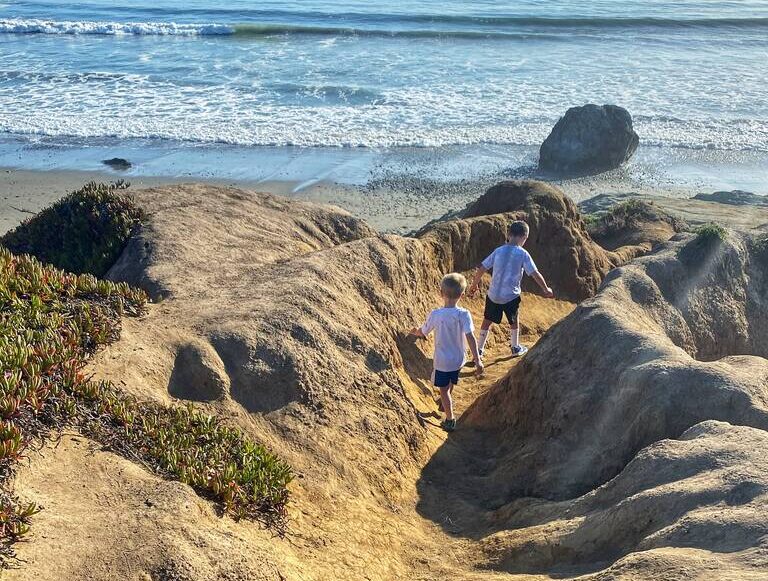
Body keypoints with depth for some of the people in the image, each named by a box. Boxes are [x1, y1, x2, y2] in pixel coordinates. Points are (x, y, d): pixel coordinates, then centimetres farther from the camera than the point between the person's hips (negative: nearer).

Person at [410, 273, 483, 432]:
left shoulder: (435, 315, -20)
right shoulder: (464, 314, -20)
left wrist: (416, 331, 20)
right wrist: (477, 360, -24)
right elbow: (470, 337, -25)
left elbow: (422, 332, -3)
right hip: (459, 359, 3)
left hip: (442, 361, -3)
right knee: (451, 382, 30)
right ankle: (447, 402, 55)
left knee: (444, 389, 14)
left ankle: (450, 420, 17)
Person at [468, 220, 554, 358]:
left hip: (493, 295, 2)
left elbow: (481, 269, -2)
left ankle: (479, 350, 21)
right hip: (511, 296, -2)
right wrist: (546, 290, 4)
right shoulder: (523, 254, -12)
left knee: (487, 320, 17)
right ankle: (515, 348, 36)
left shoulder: (498, 251, -3)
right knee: (514, 321, 22)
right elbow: (535, 274, -10)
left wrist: (474, 285, 12)